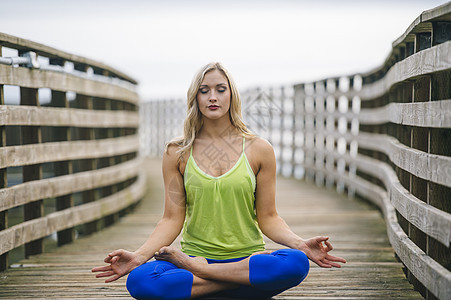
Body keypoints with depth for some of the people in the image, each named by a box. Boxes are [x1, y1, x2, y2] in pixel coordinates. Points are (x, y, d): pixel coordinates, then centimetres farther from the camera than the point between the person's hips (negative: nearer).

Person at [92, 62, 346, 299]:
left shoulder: (259, 150, 4)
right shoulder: (177, 153, 6)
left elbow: (268, 217, 4)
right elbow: (172, 219, 3)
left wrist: (301, 244, -15)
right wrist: (139, 256, -14)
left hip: (247, 257, 1)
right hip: (194, 254, 0)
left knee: (296, 263, -33)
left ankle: (193, 268, -19)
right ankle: (249, 279, -21)